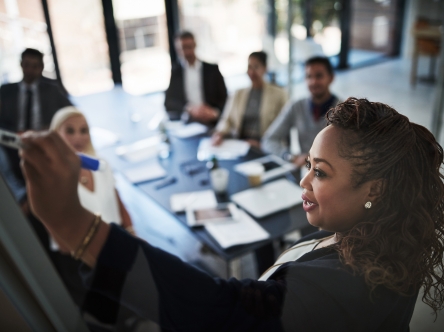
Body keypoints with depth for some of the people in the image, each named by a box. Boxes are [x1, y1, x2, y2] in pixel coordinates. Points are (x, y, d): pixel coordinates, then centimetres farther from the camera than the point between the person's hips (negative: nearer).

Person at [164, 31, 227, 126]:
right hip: (182, 125, -1)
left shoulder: (212, 69, 14)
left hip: (211, 124, 1)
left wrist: (214, 113, -11)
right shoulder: (173, 72, 12)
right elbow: (169, 102, 4)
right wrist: (189, 109, -14)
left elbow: (224, 99, 10)